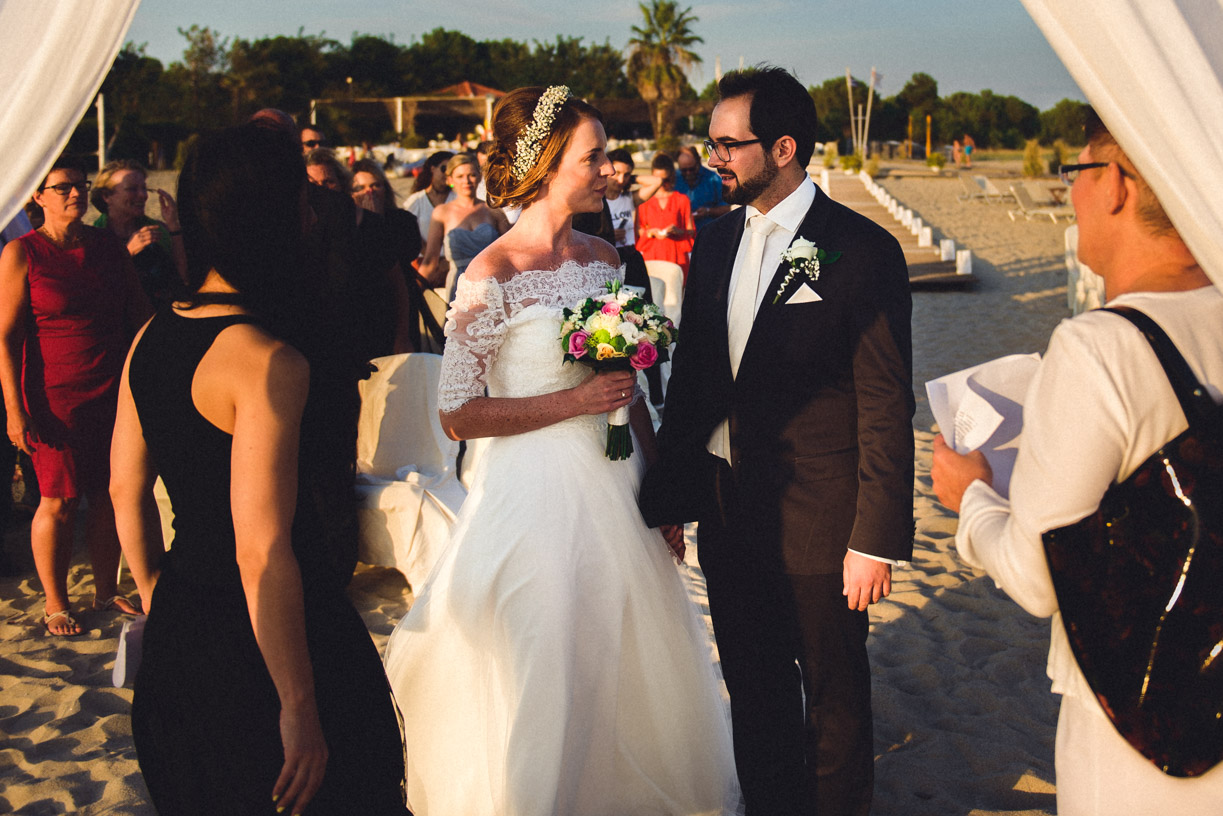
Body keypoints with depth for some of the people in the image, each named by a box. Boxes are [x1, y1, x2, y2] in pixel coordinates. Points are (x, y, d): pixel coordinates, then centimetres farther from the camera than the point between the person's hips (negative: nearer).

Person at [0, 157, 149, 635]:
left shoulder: (108, 247, 9)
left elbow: (140, 312, 18)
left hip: (113, 394, 4)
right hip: (55, 397, -4)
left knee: (110, 496, 8)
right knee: (60, 501, 0)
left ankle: (106, 591, 25)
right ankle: (55, 604, 16)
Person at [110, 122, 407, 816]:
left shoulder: (150, 338, 2)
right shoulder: (270, 364, -23)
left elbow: (126, 491, 12)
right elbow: (262, 554, -26)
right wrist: (300, 708, -20)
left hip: (177, 632, 8)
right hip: (257, 649, -8)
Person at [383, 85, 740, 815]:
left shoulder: (605, 259, 4)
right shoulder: (492, 276, -14)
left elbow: (629, 388, 11)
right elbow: (459, 414, -14)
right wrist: (575, 402, -19)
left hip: (612, 487, 6)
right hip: (537, 495, -6)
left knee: (630, 670, 17)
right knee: (544, 687, 7)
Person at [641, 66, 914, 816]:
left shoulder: (863, 250, -12)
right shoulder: (715, 243, 7)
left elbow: (886, 408, -13)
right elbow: (691, 378, 11)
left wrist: (877, 539, -15)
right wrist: (671, 495, 9)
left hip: (819, 527, -5)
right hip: (729, 518, 6)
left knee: (833, 697, 13)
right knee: (754, 693, 19)